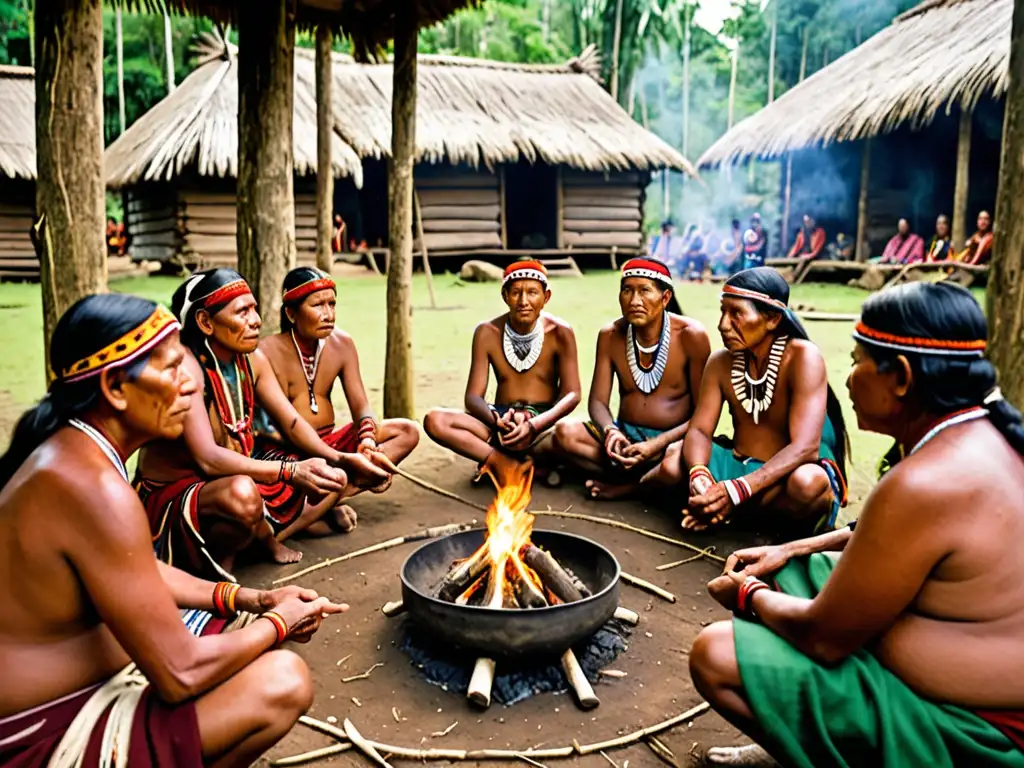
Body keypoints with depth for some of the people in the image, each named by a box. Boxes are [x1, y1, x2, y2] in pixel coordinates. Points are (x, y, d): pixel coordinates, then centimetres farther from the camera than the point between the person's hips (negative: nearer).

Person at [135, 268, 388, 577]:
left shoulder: (251, 359, -2)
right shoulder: (185, 365, -24)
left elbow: (292, 422, 0)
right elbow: (207, 459, -33)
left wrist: (339, 459, -16)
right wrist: (290, 472, -41)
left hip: (227, 479, 8)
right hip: (170, 498, -7)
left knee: (333, 478, 6)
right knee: (242, 494, -39)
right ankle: (217, 560, -9)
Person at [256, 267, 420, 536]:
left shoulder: (341, 344, 2)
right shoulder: (268, 353, -14)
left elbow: (361, 406, 1)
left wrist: (367, 440, -24)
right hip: (283, 451, -8)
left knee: (407, 431, -11)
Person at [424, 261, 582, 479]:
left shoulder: (560, 333, -7)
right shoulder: (487, 333, -3)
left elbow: (572, 394, -12)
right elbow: (473, 397, -5)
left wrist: (533, 425, -30)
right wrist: (497, 421, -28)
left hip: (544, 424, -2)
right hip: (501, 422, 3)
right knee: (435, 420, -24)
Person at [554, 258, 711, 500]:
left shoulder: (691, 335, -13)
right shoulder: (610, 335, -1)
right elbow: (598, 401, 0)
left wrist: (655, 446, -24)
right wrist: (611, 432, -23)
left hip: (671, 439, -4)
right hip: (626, 435, 4)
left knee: (673, 466, -39)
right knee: (565, 433, -22)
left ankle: (626, 487, -7)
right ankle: (649, 477, -15)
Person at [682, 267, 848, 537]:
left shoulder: (803, 358, -21)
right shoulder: (720, 362, -3)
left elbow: (805, 448, -30)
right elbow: (698, 430, -8)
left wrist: (737, 489, -42)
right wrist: (699, 475, -33)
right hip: (740, 465, 4)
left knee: (807, 483, -38)